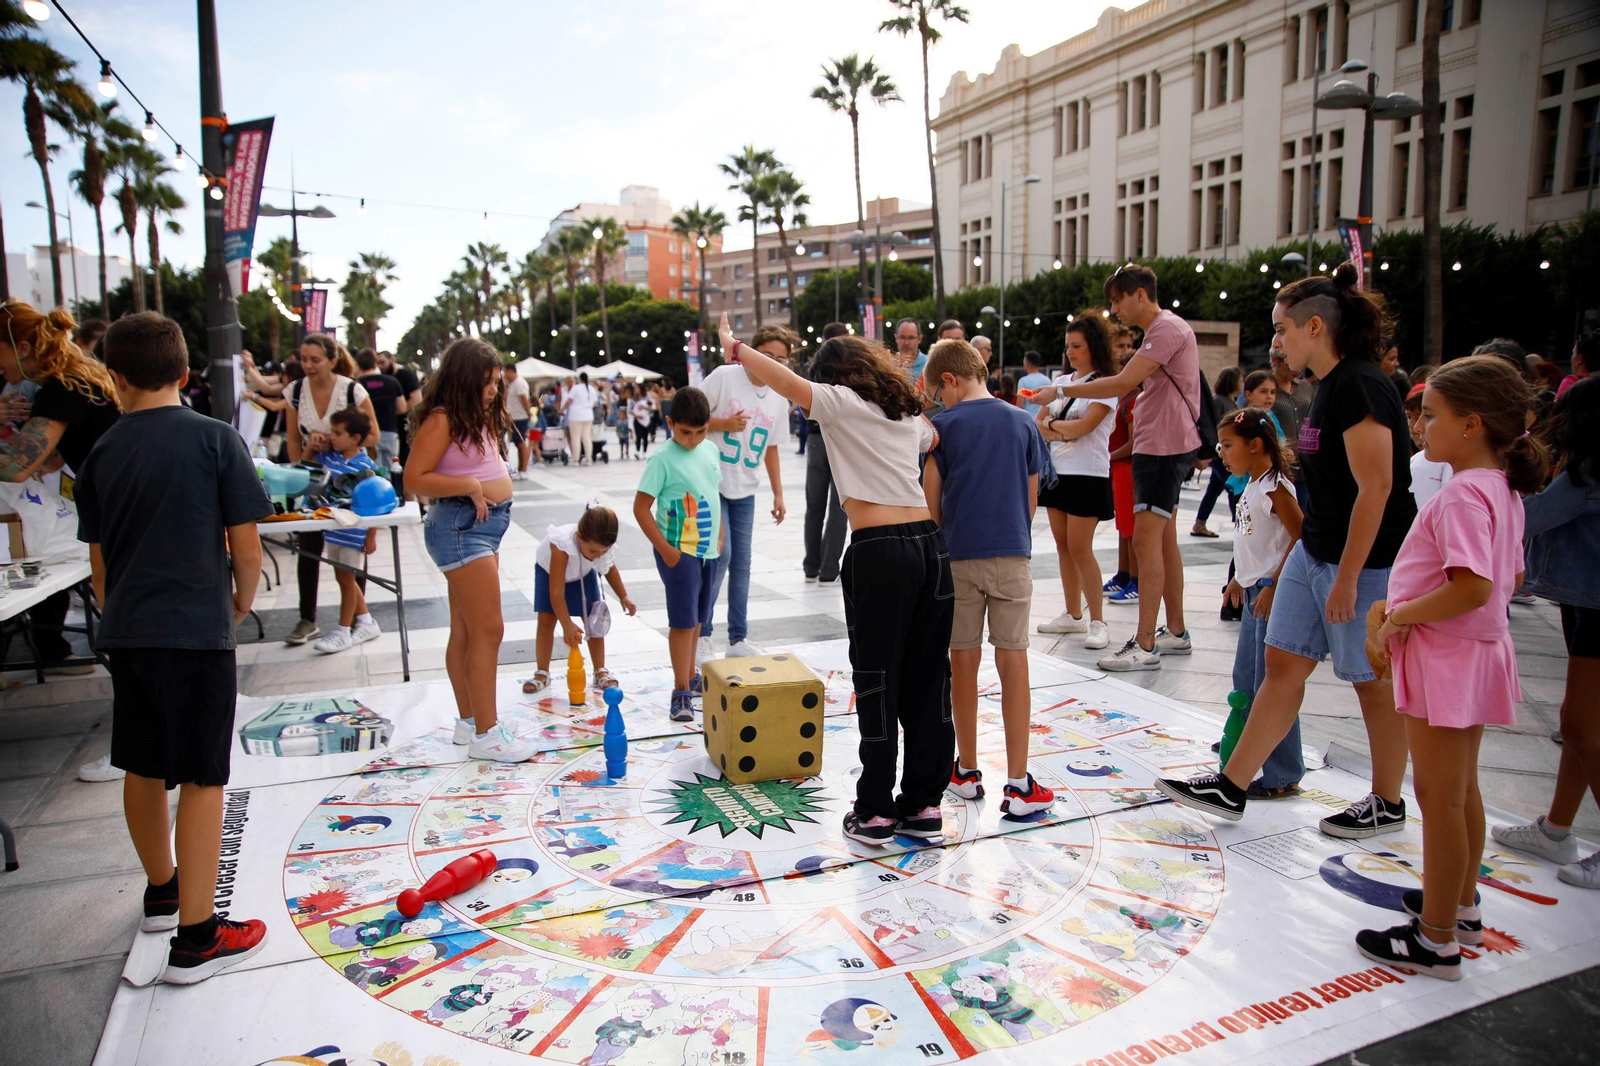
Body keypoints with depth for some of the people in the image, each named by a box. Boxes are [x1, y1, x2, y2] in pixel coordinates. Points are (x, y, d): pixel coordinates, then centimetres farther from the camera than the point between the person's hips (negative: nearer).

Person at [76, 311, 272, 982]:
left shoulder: (101, 454, 4)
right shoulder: (216, 439, -9)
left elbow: (99, 561, 11)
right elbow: (246, 548, -9)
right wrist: (242, 601, 10)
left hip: (127, 633, 5)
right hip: (196, 630, -5)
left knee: (142, 769, 18)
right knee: (202, 778, 1)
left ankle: (162, 893, 39)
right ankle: (196, 938, 4)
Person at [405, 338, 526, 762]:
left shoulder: (479, 418, 13)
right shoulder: (442, 420, -14)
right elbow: (415, 478, -19)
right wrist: (469, 485, -23)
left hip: (483, 524, 10)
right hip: (460, 525, -10)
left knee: (465, 630, 15)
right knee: (488, 630, -9)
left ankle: (469, 720, 25)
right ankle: (485, 734, -3)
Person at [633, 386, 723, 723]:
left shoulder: (711, 450, 5)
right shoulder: (663, 459, -14)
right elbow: (641, 508, -13)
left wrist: (720, 534, 10)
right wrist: (666, 550, -16)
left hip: (709, 549, 6)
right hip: (679, 552, -6)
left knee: (698, 618, 17)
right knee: (683, 620, -5)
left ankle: (691, 675, 32)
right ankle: (681, 691, 2)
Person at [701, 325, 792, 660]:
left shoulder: (779, 399, 6)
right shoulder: (724, 376, -9)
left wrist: (778, 494, 12)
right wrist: (724, 424, -21)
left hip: (745, 491, 5)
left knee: (741, 563, 6)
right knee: (720, 556, -9)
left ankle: (739, 639, 15)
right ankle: (701, 633, 7)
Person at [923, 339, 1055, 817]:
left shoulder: (944, 425, -3)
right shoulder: (1022, 422, 7)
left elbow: (931, 499, -2)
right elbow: (1032, 497, 10)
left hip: (959, 556, -2)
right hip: (1014, 554, 2)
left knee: (964, 660, 8)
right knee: (1013, 660, 2)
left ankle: (966, 770, 21)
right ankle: (1018, 784, 3)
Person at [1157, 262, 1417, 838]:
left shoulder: (1359, 385, -19)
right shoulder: (1329, 385, 11)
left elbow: (1376, 488, -23)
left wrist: (1347, 577, -22)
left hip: (1368, 562, -9)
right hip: (1316, 553, 9)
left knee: (1374, 681, 6)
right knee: (1282, 665, 9)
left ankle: (1387, 804, 26)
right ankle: (1231, 788, 15)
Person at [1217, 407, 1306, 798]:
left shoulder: (1274, 487, -17)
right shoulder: (1251, 487, 12)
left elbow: (1301, 537, -22)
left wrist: (1274, 587, -23)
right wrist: (1239, 580, 23)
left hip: (1274, 594, -10)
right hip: (1254, 592, 10)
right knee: (1245, 677, 21)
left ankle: (1284, 775, 5)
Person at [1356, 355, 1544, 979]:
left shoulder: (1464, 492, -22)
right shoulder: (1501, 489, 9)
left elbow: (1474, 586, -32)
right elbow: (1510, 580, 17)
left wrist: (1402, 616, -19)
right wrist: (1409, 609, 13)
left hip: (1446, 657, -10)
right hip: (1475, 653, 10)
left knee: (1439, 797, -1)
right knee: (1462, 791, 22)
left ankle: (1437, 941, 11)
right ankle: (1460, 907, 39)